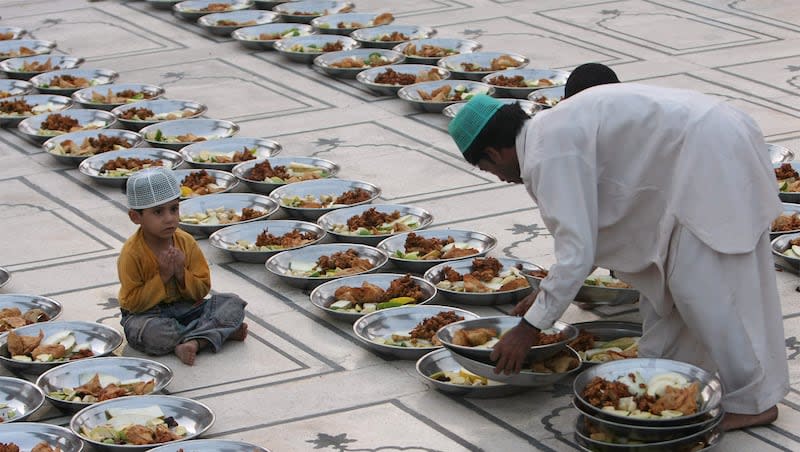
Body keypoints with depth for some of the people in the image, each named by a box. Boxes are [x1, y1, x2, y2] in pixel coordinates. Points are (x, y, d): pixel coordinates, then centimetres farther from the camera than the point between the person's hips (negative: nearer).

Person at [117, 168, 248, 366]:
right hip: (147, 315, -5)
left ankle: (192, 342, -34)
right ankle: (220, 332, -22)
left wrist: (181, 274, -19)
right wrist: (163, 276, -23)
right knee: (154, 333, -41)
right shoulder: (131, 254, -16)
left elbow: (202, 290, 1)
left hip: (184, 308, 5)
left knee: (233, 304, -14)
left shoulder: (186, 242, -3)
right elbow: (133, 303, -17)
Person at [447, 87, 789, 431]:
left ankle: (753, 401, 4)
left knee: (700, 285, -5)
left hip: (710, 156, -10)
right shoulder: (552, 129, 15)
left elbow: (577, 253, -18)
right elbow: (584, 230, 28)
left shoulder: (549, 157, -16)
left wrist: (529, 328, -11)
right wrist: (547, 293, 34)